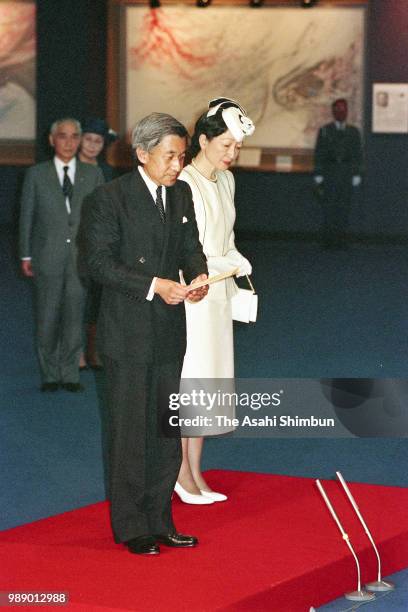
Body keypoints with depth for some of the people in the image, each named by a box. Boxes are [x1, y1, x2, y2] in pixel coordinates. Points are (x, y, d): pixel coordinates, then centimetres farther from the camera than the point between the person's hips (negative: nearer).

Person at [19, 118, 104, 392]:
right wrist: (26, 255, 1)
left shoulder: (93, 174, 7)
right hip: (48, 257, -1)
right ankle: (50, 374, 15)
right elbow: (26, 216, 6)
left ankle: (69, 374, 12)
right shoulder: (36, 174, 5)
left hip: (81, 257, 1)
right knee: (47, 319, 3)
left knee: (74, 317, 2)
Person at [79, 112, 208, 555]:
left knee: (166, 430, 11)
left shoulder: (181, 195, 9)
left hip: (169, 334, 7)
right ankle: (130, 527, 11)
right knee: (130, 430, 0)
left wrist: (199, 275, -9)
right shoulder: (109, 199, -11)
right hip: (127, 334, -6)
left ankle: (159, 520, 21)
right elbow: (99, 261, -14)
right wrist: (154, 284, -21)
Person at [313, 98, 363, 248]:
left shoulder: (354, 132, 7)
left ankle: (340, 238, 5)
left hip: (347, 173, 1)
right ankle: (328, 239, -2)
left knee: (344, 206, 0)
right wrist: (318, 175, -4)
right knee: (329, 206, -5)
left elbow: (358, 153, 6)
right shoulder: (324, 131, 4)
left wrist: (357, 175, -2)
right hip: (329, 172, -1)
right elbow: (319, 153, 2)